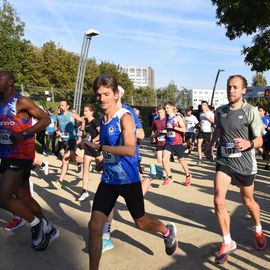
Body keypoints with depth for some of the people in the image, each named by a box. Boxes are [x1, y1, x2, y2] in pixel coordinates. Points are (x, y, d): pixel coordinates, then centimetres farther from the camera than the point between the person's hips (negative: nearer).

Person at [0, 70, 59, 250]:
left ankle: (37, 224, 9)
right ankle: (48, 230, 29)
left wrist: (24, 134, -22)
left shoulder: (21, 102, -10)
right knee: (24, 198, 13)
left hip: (21, 156, -8)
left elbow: (46, 119, -13)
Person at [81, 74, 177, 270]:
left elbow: (130, 150, -34)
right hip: (108, 180, 6)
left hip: (129, 180, -5)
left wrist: (98, 146, -34)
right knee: (95, 226, -1)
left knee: (141, 222, 16)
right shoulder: (102, 119, 4)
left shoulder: (125, 117, -18)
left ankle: (168, 232, 48)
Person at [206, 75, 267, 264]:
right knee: (219, 201, -10)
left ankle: (259, 231, 47)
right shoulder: (220, 111, 1)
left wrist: (248, 143, -35)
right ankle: (228, 243, 9)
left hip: (244, 163, -2)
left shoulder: (251, 111, -12)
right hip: (224, 161, 3)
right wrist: (210, 145, 32)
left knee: (248, 201, 16)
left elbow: (259, 140, -13)